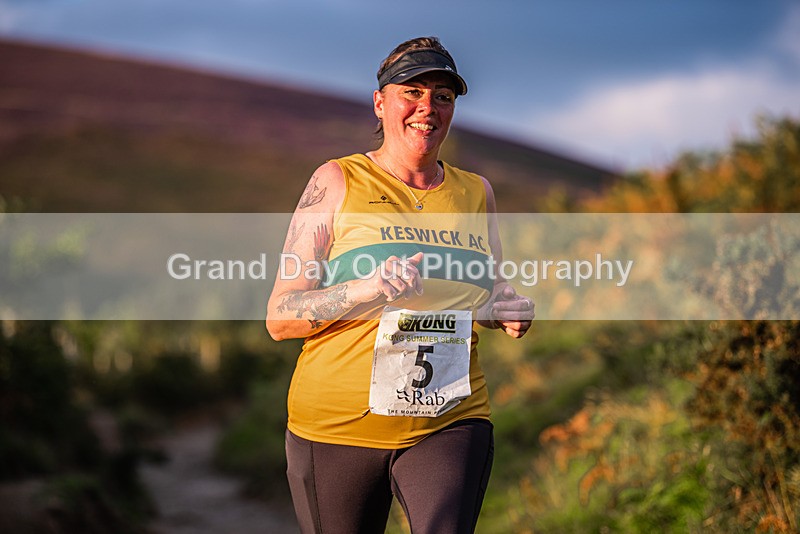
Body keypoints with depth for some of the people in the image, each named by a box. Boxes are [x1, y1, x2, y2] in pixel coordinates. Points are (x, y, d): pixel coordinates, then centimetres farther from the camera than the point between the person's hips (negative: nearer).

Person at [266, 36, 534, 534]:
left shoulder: (476, 192, 13)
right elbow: (280, 316, -4)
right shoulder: (338, 183, 1)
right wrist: (366, 290, -21)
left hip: (450, 423, 2)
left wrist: (511, 310, 4)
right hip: (339, 425, -1)